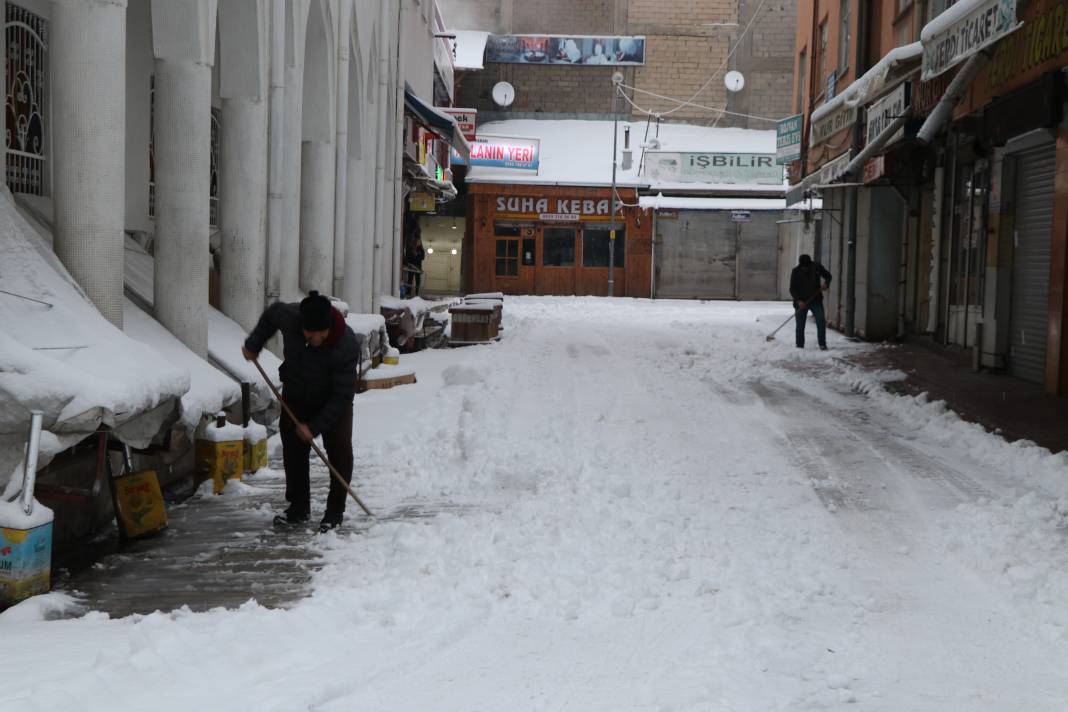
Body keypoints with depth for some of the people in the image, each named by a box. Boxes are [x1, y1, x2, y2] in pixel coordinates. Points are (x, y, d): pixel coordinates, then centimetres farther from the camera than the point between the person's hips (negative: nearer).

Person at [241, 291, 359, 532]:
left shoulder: (347, 345, -37)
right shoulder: (288, 315, -28)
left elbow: (343, 395, -31)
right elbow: (270, 314, 0)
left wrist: (314, 426, -29)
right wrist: (253, 345, 4)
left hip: (333, 401, -3)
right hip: (295, 396, 4)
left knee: (339, 450, -11)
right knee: (293, 449, 6)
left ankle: (335, 512, -2)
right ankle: (298, 507, 18)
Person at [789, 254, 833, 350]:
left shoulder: (817, 267, -5)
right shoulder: (796, 272, -10)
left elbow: (828, 275, 9)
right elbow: (792, 289, -9)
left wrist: (826, 284, -13)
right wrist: (798, 301, -23)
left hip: (816, 300, 1)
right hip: (801, 302, -1)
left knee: (821, 322, -10)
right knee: (800, 325, 3)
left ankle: (822, 344, -4)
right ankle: (799, 346, 13)